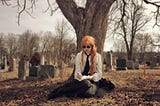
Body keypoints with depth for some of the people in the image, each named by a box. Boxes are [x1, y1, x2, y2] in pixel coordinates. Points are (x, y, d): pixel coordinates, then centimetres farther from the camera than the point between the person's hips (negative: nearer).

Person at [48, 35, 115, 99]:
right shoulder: (79, 55, 1)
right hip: (81, 79, 0)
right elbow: (77, 70, -2)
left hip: (93, 80, 0)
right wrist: (79, 76, -26)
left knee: (88, 92, -33)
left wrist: (90, 77, -22)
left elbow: (99, 73, -3)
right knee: (85, 83, -36)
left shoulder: (97, 56, -3)